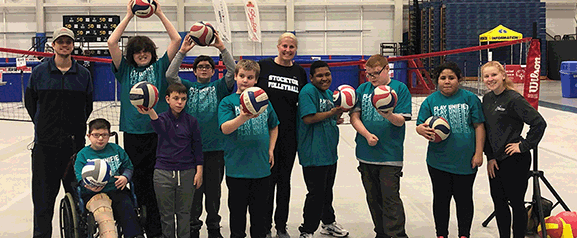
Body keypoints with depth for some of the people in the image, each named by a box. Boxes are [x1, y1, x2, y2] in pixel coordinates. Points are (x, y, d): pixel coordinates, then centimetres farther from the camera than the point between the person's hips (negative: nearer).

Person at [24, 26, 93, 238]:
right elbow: (30, 101, 11)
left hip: (74, 143, 1)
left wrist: (77, 127, 7)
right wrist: (43, 125, 8)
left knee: (76, 190, 6)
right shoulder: (39, 72, 2)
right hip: (45, 142, -1)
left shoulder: (83, 74, 4)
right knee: (44, 192, 3)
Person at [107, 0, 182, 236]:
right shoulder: (125, 69, 10)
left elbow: (176, 40, 3)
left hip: (158, 130, -1)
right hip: (133, 132, 1)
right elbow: (112, 42, 1)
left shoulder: (159, 67, 8)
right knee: (136, 179, 6)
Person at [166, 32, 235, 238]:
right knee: (193, 190, 5)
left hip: (215, 146, 0)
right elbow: (170, 75, -6)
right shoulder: (187, 87, 10)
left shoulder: (219, 87, 9)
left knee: (213, 189, 8)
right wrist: (182, 51, -13)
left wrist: (222, 48, -15)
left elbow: (233, 71, -6)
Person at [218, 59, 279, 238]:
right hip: (237, 168, -3)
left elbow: (274, 126, 20)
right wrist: (243, 118, -37)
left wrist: (270, 149, 10)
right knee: (237, 210, 9)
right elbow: (225, 128, -20)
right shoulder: (228, 102, -4)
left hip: (261, 168, 3)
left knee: (259, 210, 13)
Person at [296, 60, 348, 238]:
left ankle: (329, 223, 39)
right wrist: (331, 113, -21)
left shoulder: (329, 93, 13)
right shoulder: (308, 91, -14)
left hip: (330, 152, 9)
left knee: (327, 190, 22)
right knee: (316, 193, -4)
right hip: (314, 154, -9)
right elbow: (308, 118, -23)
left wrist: (337, 117, 1)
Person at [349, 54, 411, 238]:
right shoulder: (362, 89, 8)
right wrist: (367, 135, -12)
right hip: (366, 153, 5)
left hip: (390, 154, -4)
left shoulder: (400, 88, -3)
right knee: (373, 198, 14)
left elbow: (401, 121, -9)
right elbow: (354, 117, 3)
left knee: (391, 198, -7)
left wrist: (388, 115, -30)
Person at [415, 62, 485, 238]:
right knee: (441, 199, 11)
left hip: (465, 161, -1)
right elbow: (420, 125, 1)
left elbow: (479, 126, 0)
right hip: (438, 161, 1)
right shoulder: (430, 101, 1)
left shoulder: (470, 98, -2)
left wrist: (478, 153, -4)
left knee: (464, 199, 11)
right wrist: (422, 129, -24)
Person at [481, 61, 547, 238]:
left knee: (516, 203, 5)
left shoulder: (514, 99, -16)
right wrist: (490, 157, 4)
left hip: (515, 160, -7)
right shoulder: (487, 99, 6)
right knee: (498, 201, 16)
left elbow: (539, 123, -18)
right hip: (495, 160, 7)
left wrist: (524, 146, -14)